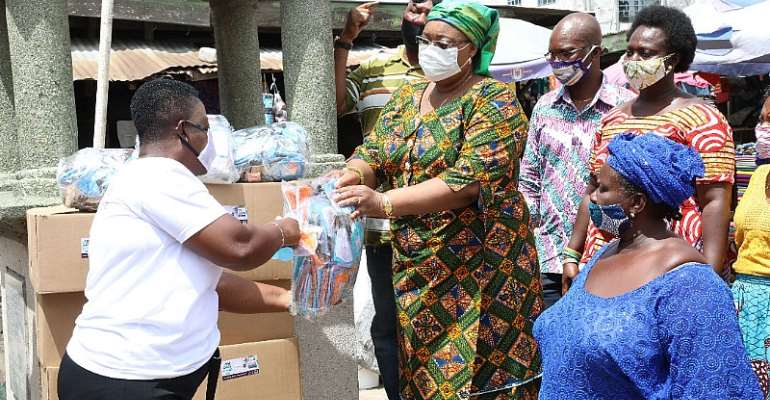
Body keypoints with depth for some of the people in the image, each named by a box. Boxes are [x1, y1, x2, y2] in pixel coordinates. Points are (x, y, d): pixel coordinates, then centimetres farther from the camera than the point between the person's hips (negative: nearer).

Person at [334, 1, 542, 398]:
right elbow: (373, 152, 7)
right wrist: (351, 177, -17)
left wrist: (383, 203, -29)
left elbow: (468, 181, -22)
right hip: (414, 264, 6)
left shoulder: (493, 101, -11)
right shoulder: (406, 96, 11)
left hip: (476, 265, -6)